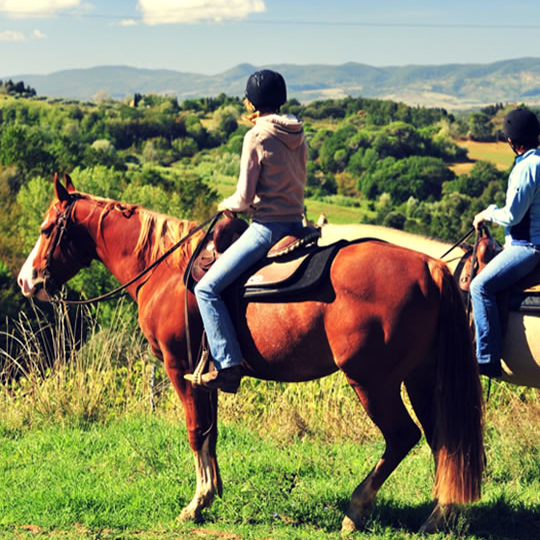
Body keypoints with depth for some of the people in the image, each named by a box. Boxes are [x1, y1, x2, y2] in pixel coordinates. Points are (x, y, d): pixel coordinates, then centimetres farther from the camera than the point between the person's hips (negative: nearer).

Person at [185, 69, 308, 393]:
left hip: (267, 227, -9)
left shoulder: (257, 137, -12)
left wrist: (227, 205, 8)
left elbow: (245, 198, -12)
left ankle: (229, 368, -15)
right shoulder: (298, 135, 10)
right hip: (296, 222, 9)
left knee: (207, 288, -9)